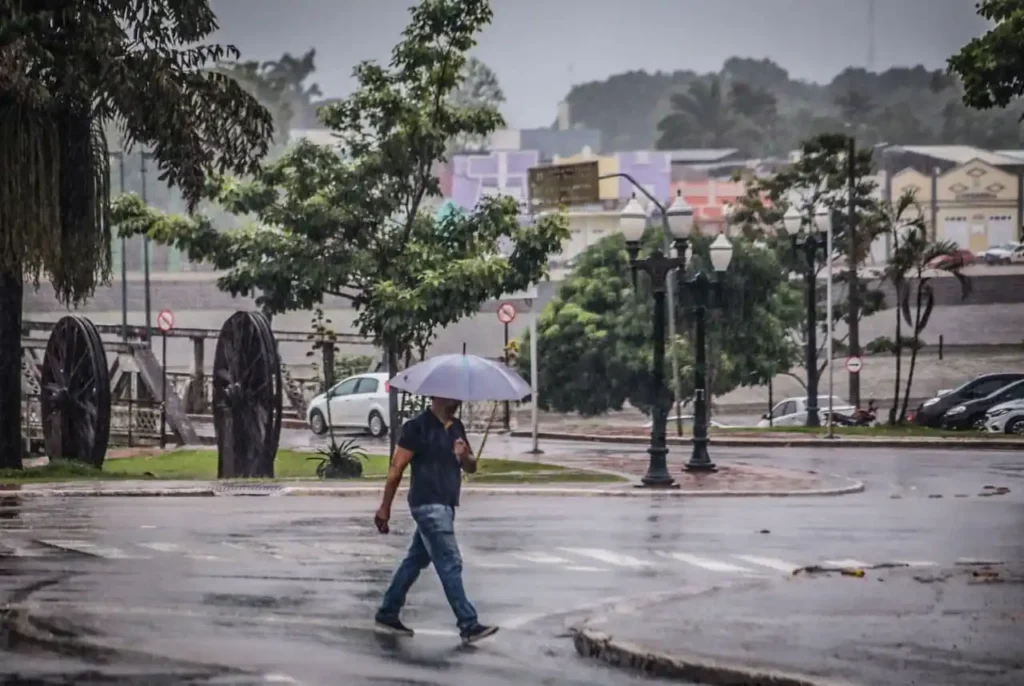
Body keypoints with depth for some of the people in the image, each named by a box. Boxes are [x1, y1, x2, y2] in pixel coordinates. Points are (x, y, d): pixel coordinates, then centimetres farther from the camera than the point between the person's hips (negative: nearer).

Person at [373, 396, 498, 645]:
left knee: (416, 560, 14)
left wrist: (465, 455, -10)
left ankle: (387, 615, 24)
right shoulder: (418, 427, -11)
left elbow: (471, 468, 15)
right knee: (450, 564, -10)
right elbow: (396, 468, -9)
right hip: (428, 504, -8)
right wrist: (385, 508, -8)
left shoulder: (456, 427, 12)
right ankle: (468, 626, -10)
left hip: (446, 504, 8)